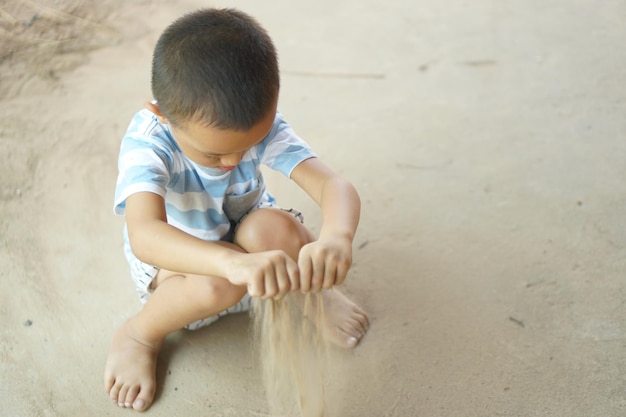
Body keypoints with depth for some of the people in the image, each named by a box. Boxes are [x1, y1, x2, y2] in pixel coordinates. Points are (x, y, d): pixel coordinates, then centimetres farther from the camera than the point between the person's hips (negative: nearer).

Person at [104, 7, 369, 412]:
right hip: (176, 257, -2)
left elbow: (335, 185, -36)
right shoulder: (147, 143, -34)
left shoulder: (263, 123, -26)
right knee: (218, 286, -36)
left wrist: (336, 236, -61)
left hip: (248, 242, 2)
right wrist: (234, 262, -70)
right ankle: (139, 336, -5)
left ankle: (317, 294, -1)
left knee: (274, 228, -33)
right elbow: (143, 235, -51)